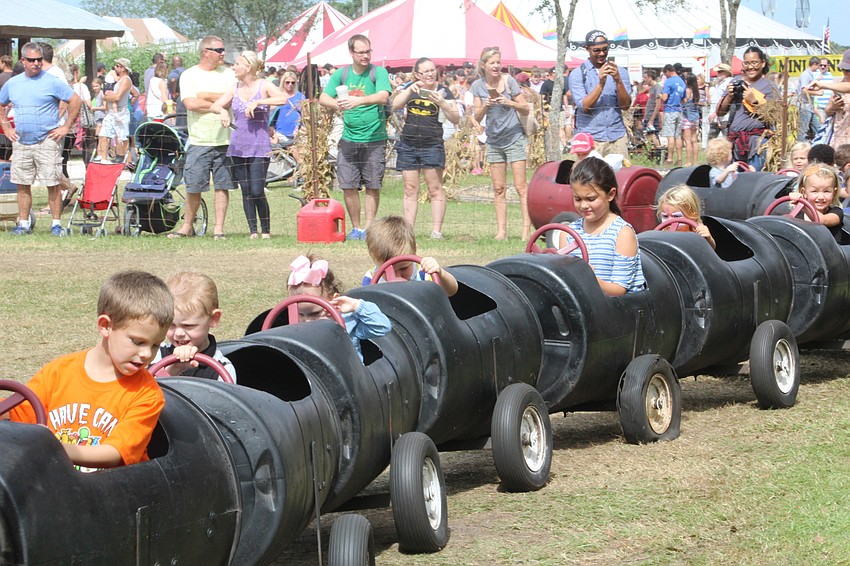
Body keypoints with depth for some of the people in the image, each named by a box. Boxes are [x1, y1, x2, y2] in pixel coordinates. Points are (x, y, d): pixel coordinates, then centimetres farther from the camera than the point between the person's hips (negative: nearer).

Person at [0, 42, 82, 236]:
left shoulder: (52, 82, -3)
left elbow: (76, 101, -2)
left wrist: (66, 127, -5)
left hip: (47, 140, -4)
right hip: (21, 141, 4)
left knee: (53, 184, -5)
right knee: (22, 184, 6)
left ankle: (57, 224, 0)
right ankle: (23, 224, 13)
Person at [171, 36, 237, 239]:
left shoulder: (228, 74, 10)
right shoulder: (189, 75, 2)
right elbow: (191, 104, -12)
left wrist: (205, 96, -9)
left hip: (225, 140, 2)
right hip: (199, 141, -2)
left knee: (223, 185, 2)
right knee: (193, 186, 1)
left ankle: (219, 228, 8)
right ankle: (187, 226, 13)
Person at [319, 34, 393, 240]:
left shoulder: (378, 72, -3)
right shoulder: (341, 74, 7)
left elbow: (383, 97, -20)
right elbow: (323, 98, 0)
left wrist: (358, 101, -36)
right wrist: (336, 104, -24)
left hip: (374, 139, -3)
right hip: (349, 139, 3)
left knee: (373, 186, 1)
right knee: (348, 186, 0)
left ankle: (368, 227, 9)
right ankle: (355, 227, 13)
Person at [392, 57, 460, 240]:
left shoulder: (443, 92, 3)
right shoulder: (410, 88, 11)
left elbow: (456, 119, -3)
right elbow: (395, 105, -3)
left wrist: (442, 103, -19)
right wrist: (410, 90, -14)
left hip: (432, 144, -3)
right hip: (408, 145, 3)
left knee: (435, 189, -4)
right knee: (410, 189, 5)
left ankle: (436, 230, -3)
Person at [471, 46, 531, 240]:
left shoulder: (508, 81, -7)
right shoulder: (478, 86, 1)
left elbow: (526, 109, -4)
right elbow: (477, 117, 0)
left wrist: (510, 103, -21)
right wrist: (486, 105, -19)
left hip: (514, 138, -4)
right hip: (494, 141, 4)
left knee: (521, 186, -8)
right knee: (498, 189, 4)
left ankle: (527, 228, -11)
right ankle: (501, 231, 5)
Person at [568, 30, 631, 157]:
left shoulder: (620, 72, 11)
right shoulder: (577, 74, 2)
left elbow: (626, 106, 2)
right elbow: (584, 107, -9)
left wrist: (618, 80, -12)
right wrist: (601, 83, -18)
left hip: (617, 137, 2)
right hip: (590, 137, -2)